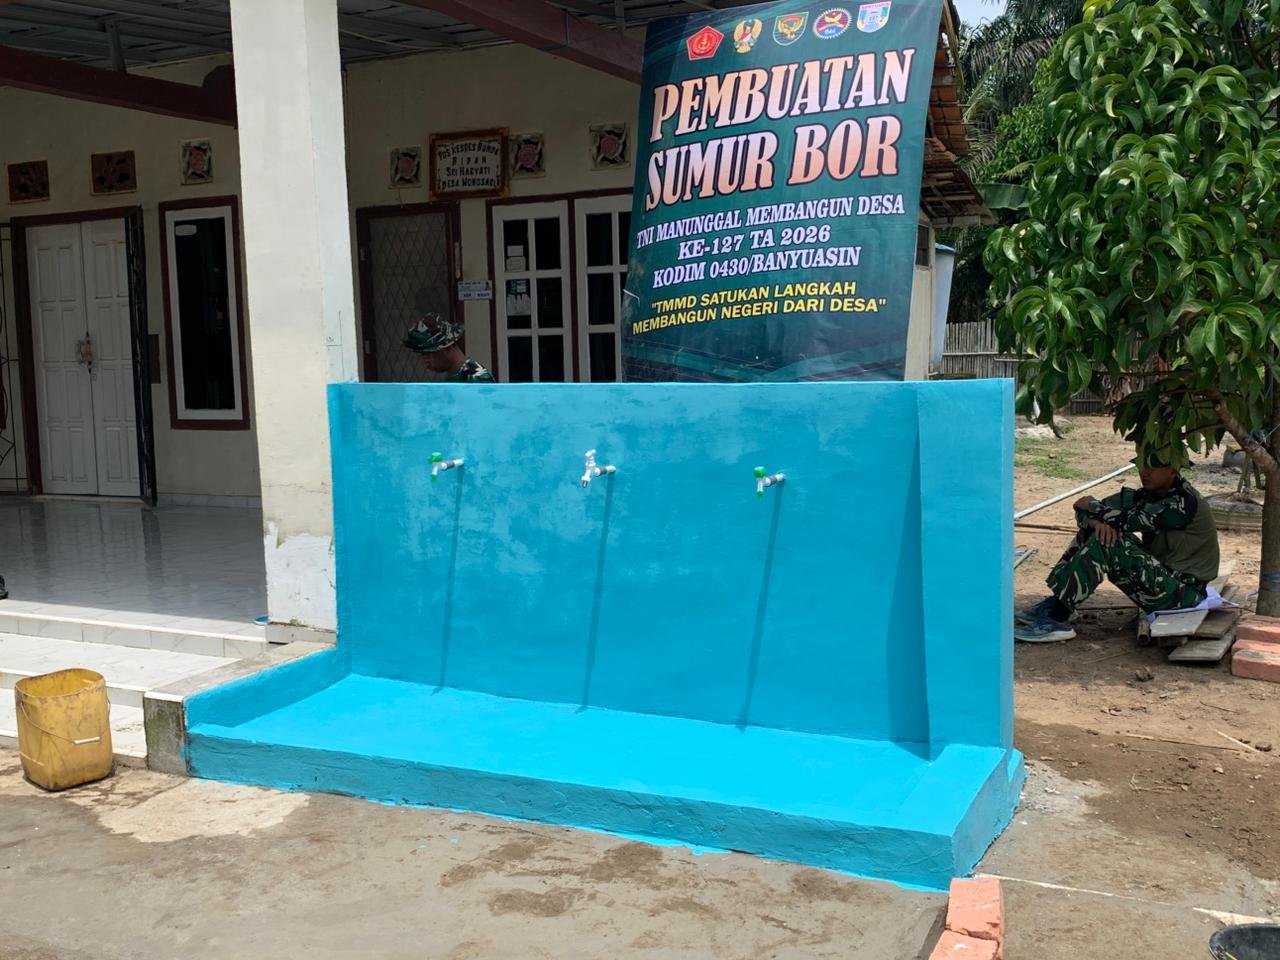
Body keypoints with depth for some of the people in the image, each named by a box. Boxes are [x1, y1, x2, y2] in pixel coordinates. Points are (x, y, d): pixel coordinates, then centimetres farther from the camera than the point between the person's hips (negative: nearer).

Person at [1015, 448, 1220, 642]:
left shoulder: (1183, 502, -19)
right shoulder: (1148, 495, 6)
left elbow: (1127, 520, -28)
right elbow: (1084, 512, 1)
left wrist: (1092, 506, -10)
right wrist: (1097, 521, -23)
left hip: (1183, 594, -9)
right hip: (1160, 578, 9)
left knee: (1105, 543, -24)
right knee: (1100, 532, -1)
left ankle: (1057, 619, -23)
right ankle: (1056, 602, -4)